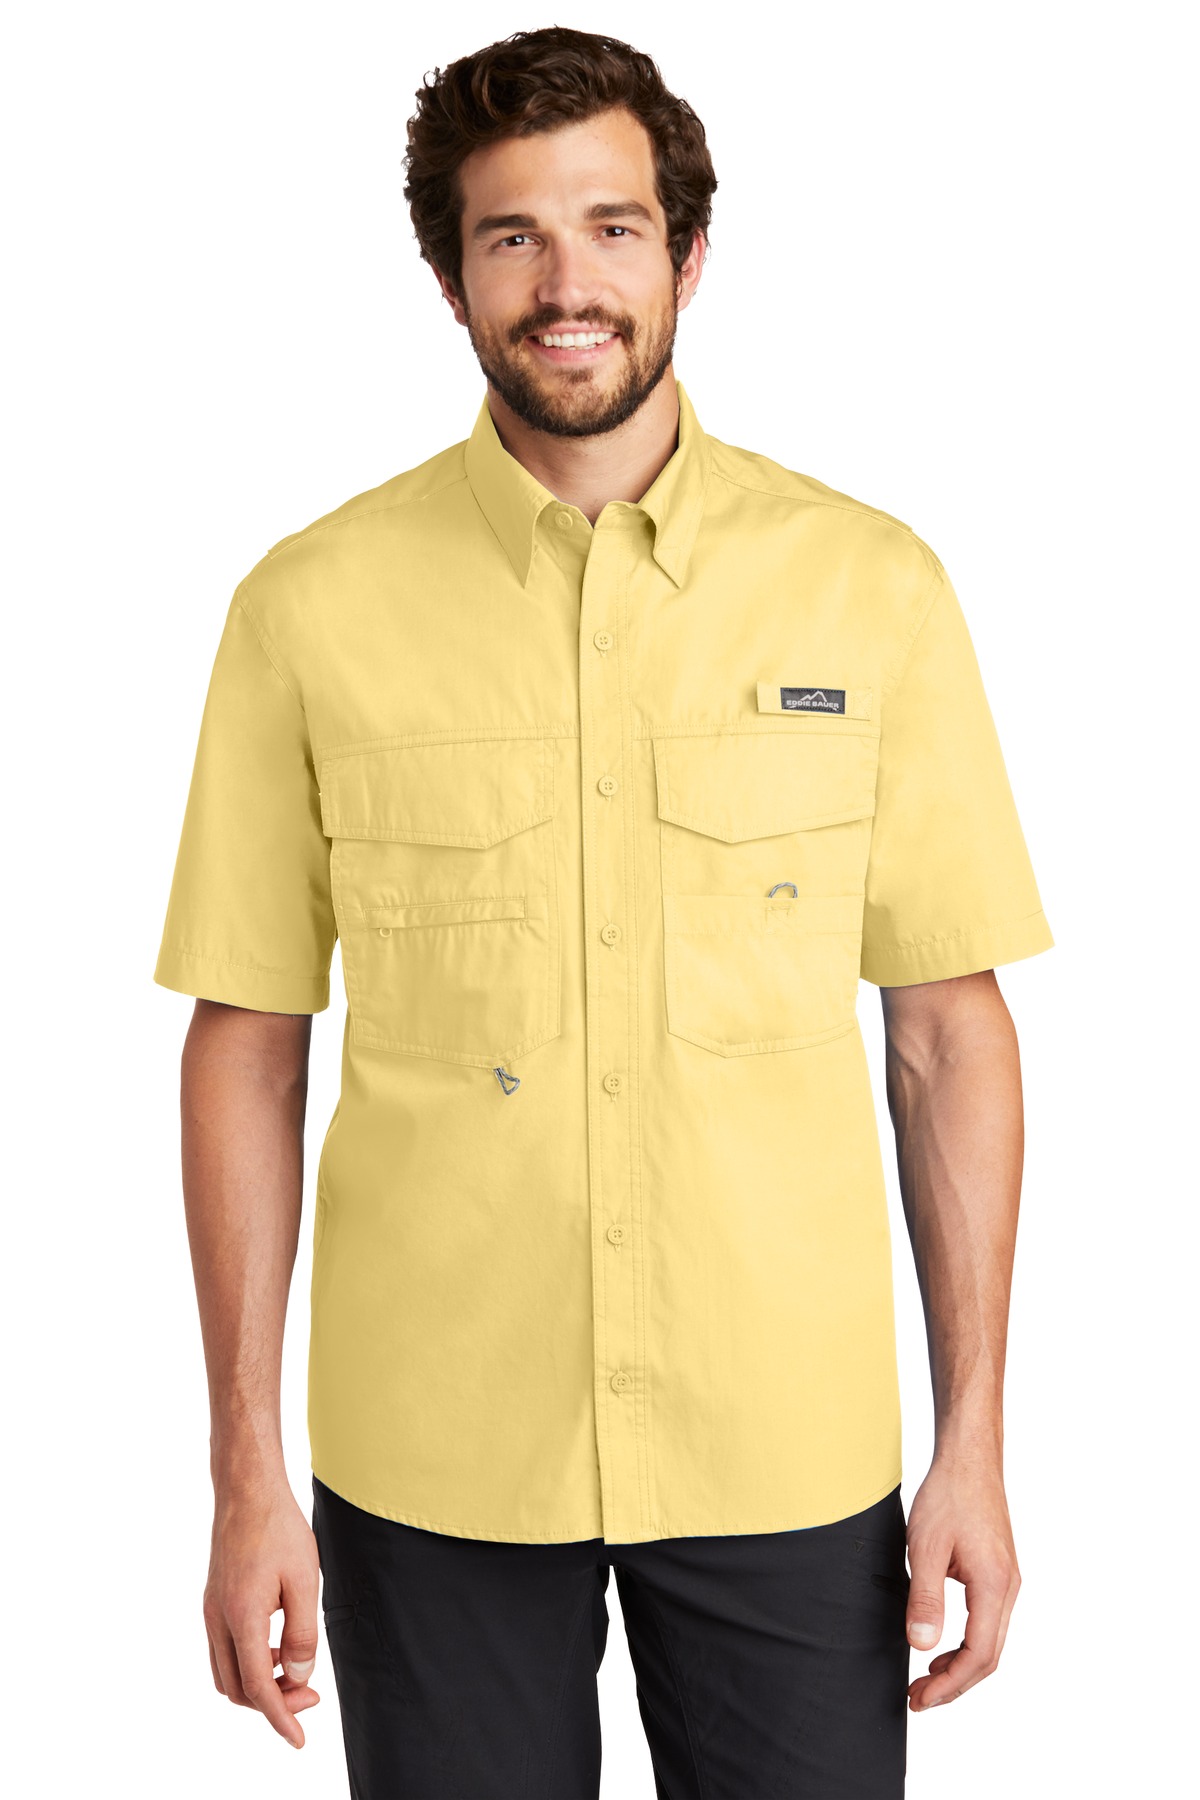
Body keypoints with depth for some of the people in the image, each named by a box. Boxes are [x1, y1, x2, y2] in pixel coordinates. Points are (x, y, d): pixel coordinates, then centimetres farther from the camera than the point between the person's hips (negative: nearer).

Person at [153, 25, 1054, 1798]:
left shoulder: (872, 586, -2)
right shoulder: (313, 606, -4)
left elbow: (949, 1024, 1)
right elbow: (246, 1045, -1)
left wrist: (975, 1440, 0)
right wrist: (246, 1475, -1)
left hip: (789, 1448, 1)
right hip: (432, 1454, 0)